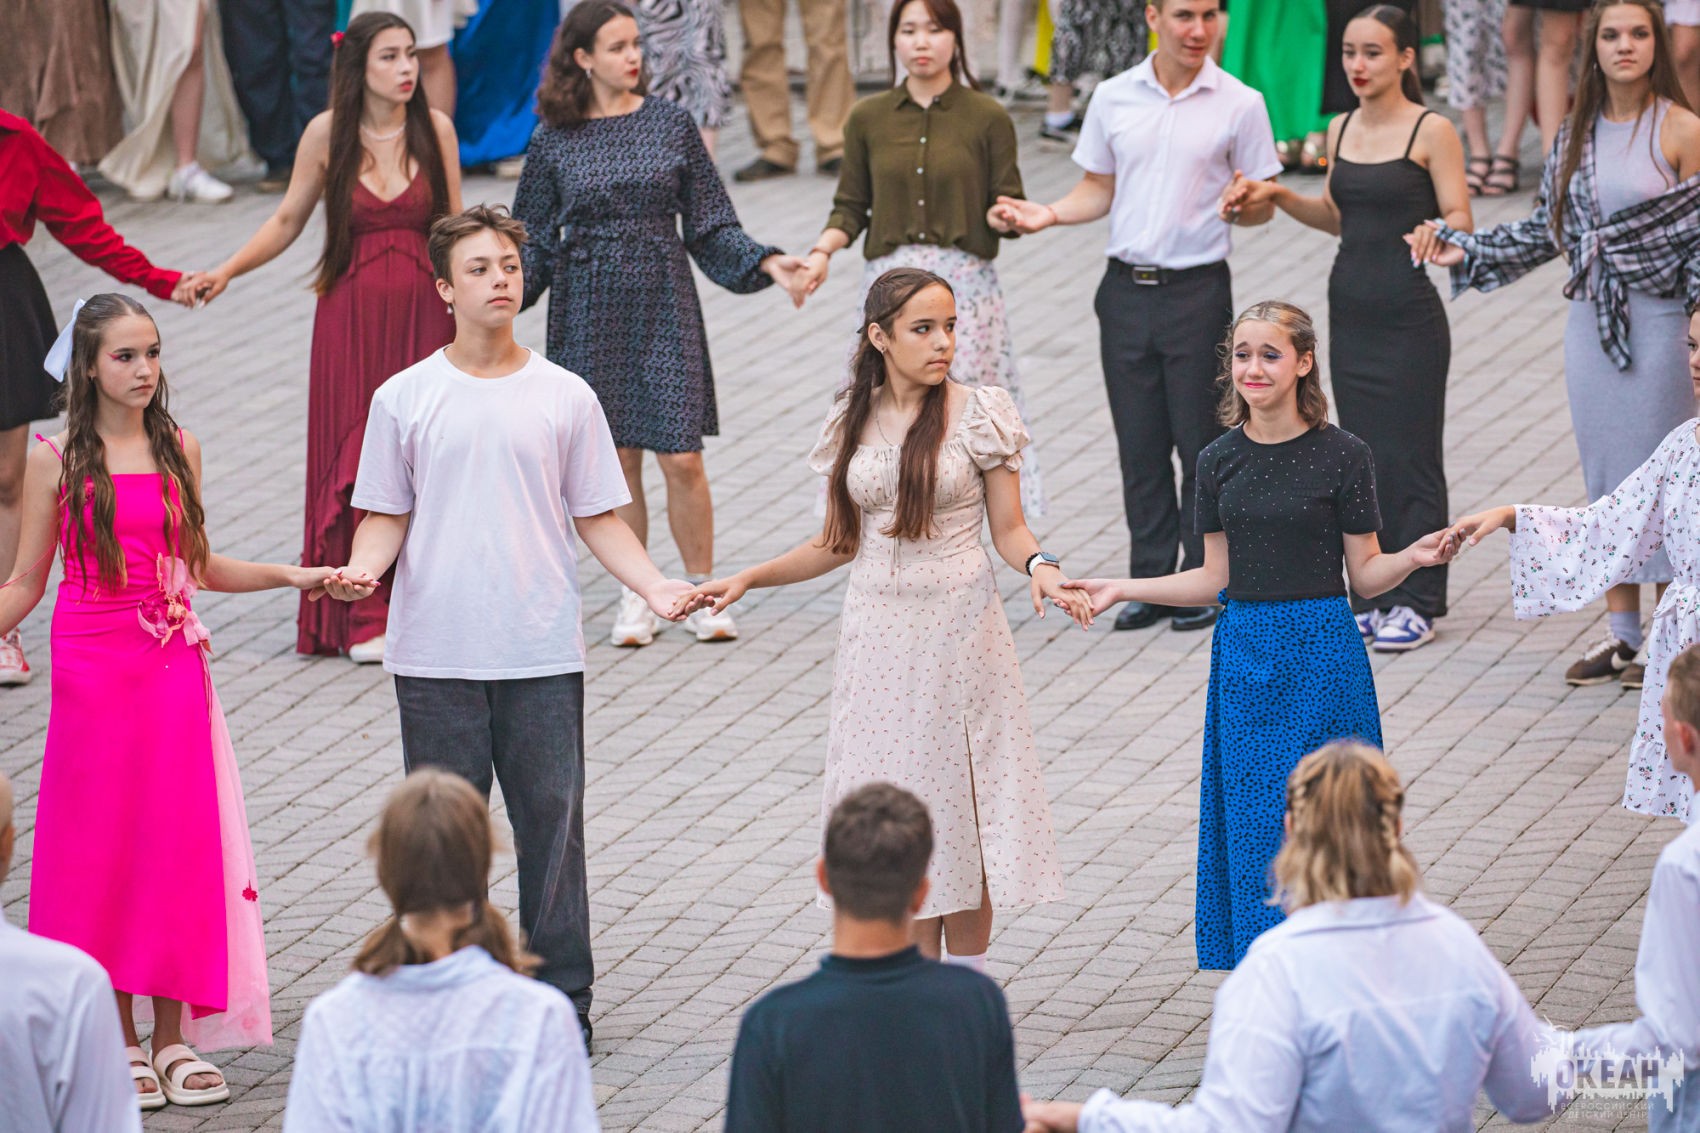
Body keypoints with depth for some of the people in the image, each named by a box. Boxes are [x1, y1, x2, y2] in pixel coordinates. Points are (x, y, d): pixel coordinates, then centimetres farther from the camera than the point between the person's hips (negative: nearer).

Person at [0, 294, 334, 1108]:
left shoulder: (177, 451, 6)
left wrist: (289, 576, 6)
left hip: (174, 673, 3)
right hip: (93, 672, -3)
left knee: (180, 843, 3)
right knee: (102, 846, 2)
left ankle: (172, 1037, 12)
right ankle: (119, 1041, 11)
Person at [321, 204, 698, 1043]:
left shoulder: (565, 398, 6)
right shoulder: (405, 399, 4)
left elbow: (597, 519, 9)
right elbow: (386, 516, 7)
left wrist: (655, 586, -6)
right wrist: (361, 569, -14)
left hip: (543, 655, 0)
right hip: (436, 654, 0)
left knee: (552, 821, 2)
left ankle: (561, 997, 12)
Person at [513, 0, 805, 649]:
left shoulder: (670, 125, 2)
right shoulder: (555, 141, 1)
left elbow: (709, 227, 6)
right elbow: (535, 240, 6)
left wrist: (762, 262, -6)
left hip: (664, 304, 0)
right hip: (590, 310, 0)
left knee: (681, 458, -5)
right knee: (617, 460, 4)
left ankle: (700, 593, 8)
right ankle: (635, 597, 16)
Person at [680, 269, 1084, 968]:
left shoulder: (978, 417, -4)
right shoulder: (852, 425, 5)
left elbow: (1009, 530, -2)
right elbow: (839, 543, 12)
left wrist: (1039, 567, -23)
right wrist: (746, 580, 4)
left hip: (958, 629, -3)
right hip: (878, 634, 3)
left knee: (959, 803, 1)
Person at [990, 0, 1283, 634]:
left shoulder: (1239, 105, -3)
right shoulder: (1114, 98, 5)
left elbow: (1261, 209, 0)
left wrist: (1246, 203, -23)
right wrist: (1046, 215, -3)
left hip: (1198, 290, -3)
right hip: (1127, 289, 3)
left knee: (1201, 445, 0)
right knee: (1140, 449, 7)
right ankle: (1151, 582, 16)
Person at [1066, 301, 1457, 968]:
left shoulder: (1341, 455, -4)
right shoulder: (1220, 461, 6)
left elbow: (1365, 575, 0)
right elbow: (1218, 579, 11)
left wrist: (1415, 557, -19)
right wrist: (1123, 590, 6)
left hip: (1322, 654, -3)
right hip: (1246, 655, 3)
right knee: (1252, 827, 3)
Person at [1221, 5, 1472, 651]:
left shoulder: (1431, 132, -9)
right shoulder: (1341, 131, 9)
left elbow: (1460, 222, -11)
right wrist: (1276, 197, 8)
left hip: (1410, 314, -6)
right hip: (1351, 308, 6)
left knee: (1410, 457, -1)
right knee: (1363, 455, 10)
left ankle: (1417, 602, 6)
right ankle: (1371, 596, 18)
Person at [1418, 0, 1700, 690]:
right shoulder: (1578, 134, 7)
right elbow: (1546, 231, 14)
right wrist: (1462, 251, 8)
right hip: (1590, 321, 5)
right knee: (1604, 477, 10)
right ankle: (1622, 633, 20)